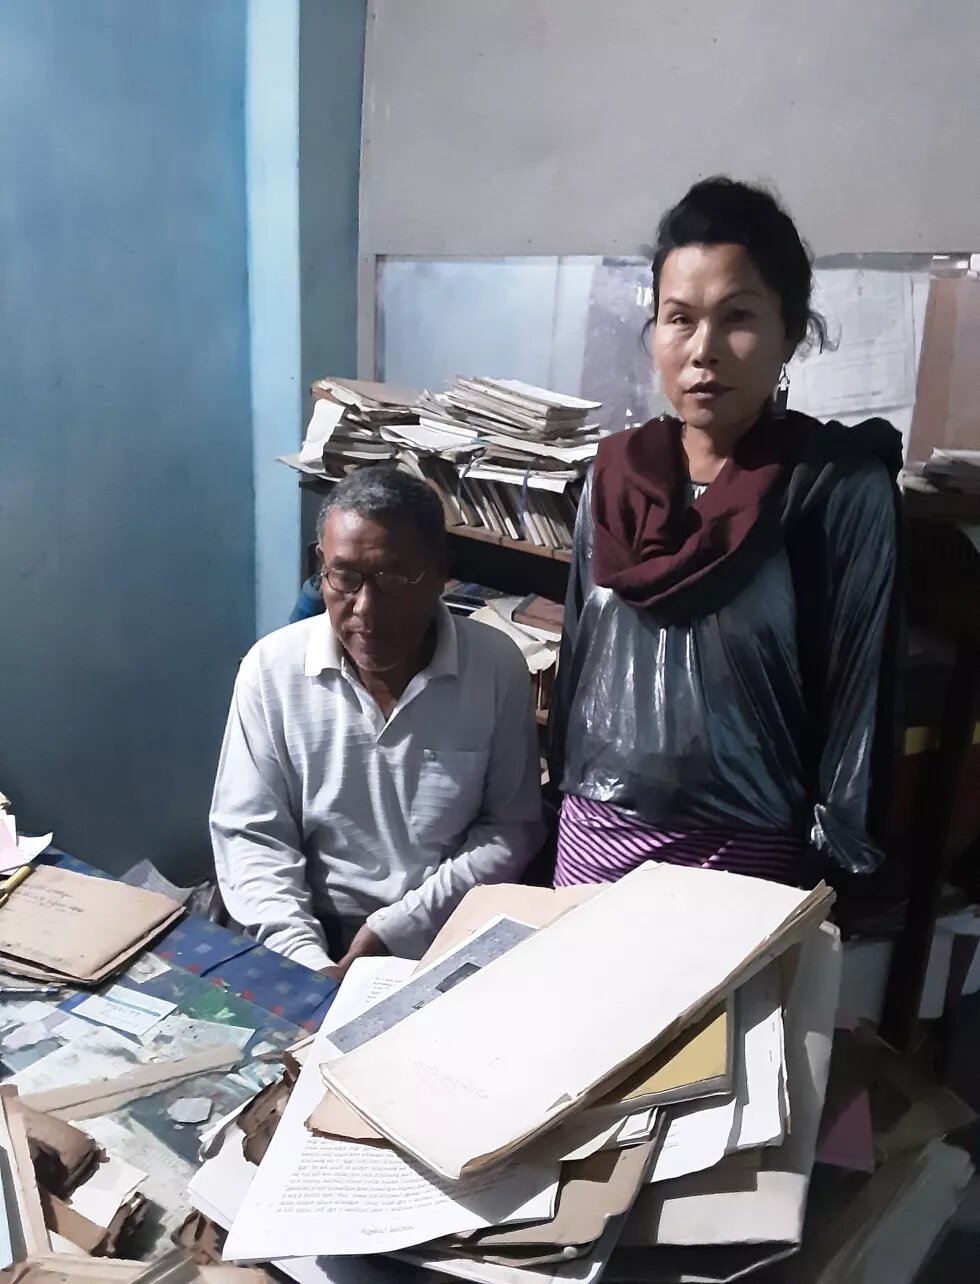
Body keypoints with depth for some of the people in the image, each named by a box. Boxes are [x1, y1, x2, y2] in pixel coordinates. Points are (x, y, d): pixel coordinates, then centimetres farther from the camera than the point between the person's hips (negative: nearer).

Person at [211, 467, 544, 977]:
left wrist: (394, 929, -11)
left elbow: (511, 829, -3)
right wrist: (308, 964, -17)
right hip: (317, 931, 1)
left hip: (450, 935, 0)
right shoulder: (271, 669, -6)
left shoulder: (496, 666, -8)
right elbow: (250, 835, -4)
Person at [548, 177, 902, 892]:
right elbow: (577, 654, 8)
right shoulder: (616, 473, 0)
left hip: (748, 853, -4)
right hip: (593, 832, 4)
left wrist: (838, 872, -9)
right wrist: (562, 785, 13)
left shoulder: (844, 490, -13)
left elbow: (857, 697, -10)